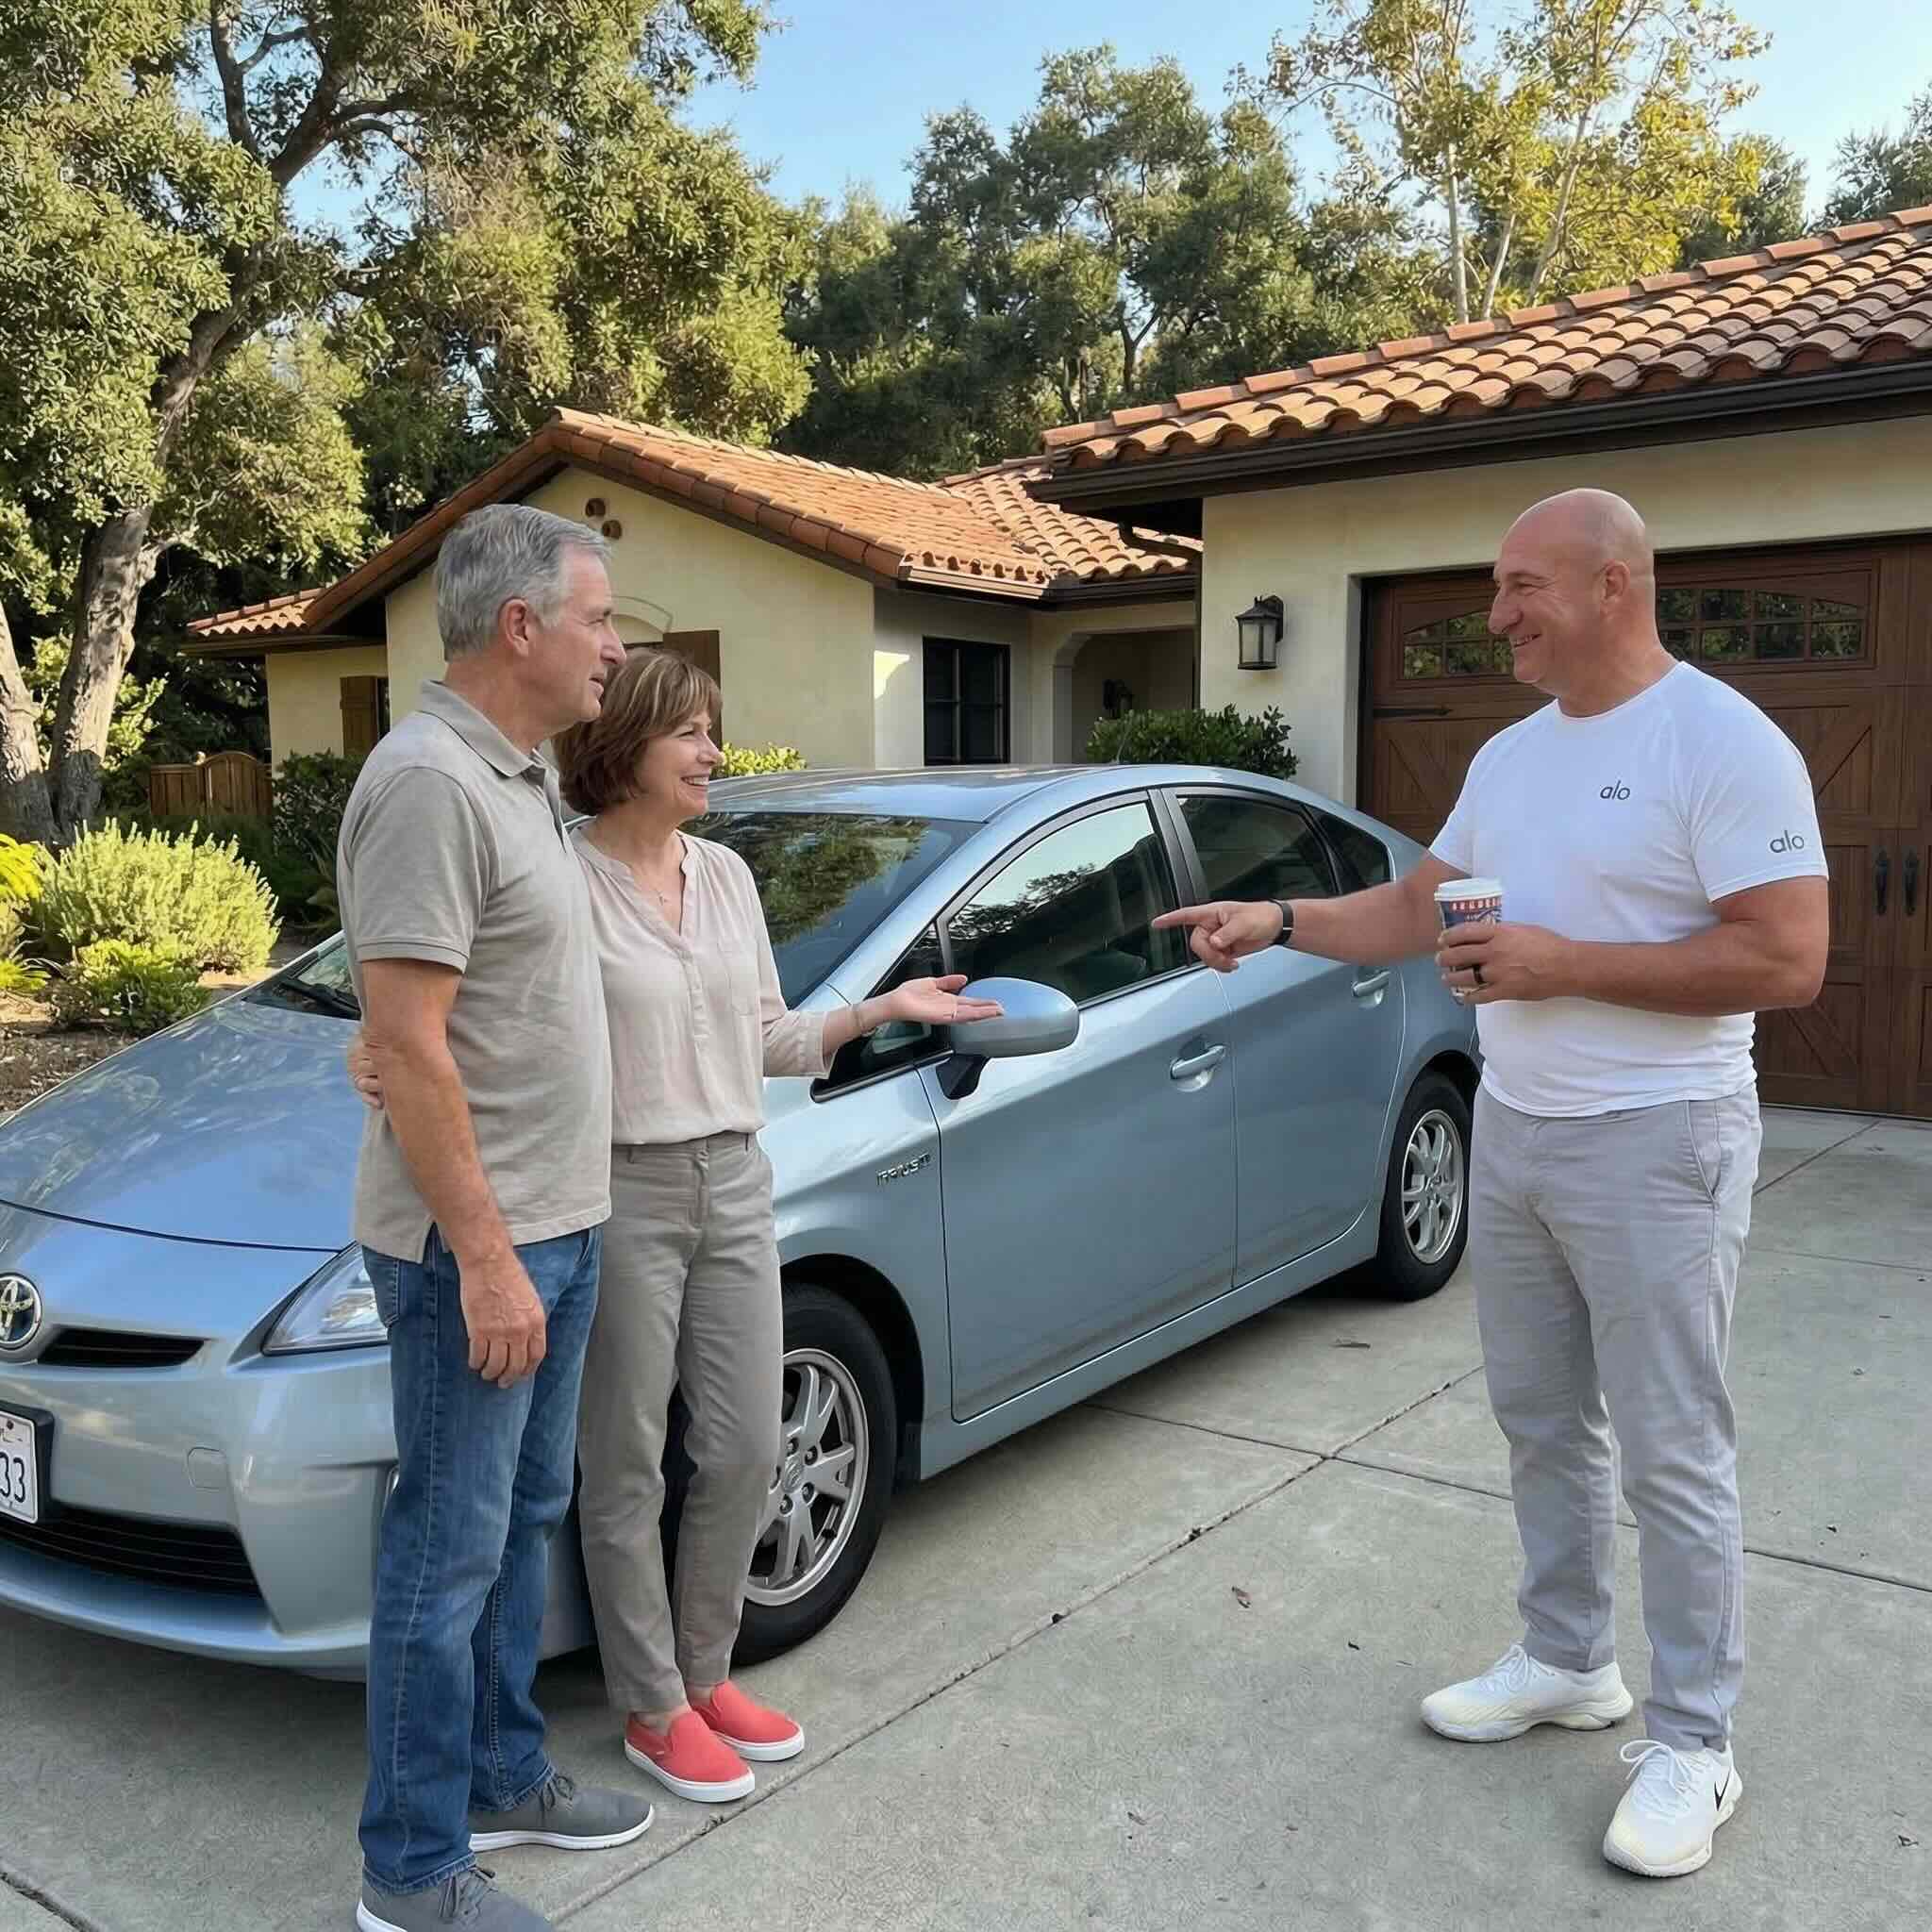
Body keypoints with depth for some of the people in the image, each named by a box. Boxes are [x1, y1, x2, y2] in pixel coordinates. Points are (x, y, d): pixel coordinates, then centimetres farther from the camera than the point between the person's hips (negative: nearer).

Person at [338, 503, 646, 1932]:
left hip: (559, 1224, 10)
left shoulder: (524, 775, 11)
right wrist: (485, 1256, -22)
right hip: (477, 1242, -9)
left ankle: (503, 1777, 37)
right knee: (450, 1550, 3)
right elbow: (407, 1044, -23)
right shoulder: (429, 782, -20)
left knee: (526, 1519, 20)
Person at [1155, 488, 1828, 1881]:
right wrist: (1280, 921, 3)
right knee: (1541, 1423, 17)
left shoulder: (1726, 744, -15)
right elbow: (1416, 908, 16)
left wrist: (1562, 963, -22)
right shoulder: (1510, 757, 10)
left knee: (1672, 1453, 2)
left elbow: (1787, 961, -20)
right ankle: (1567, 1664, 35)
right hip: (1512, 1134, 8)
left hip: (1655, 1144, -8)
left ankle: (1694, 1747, 18)